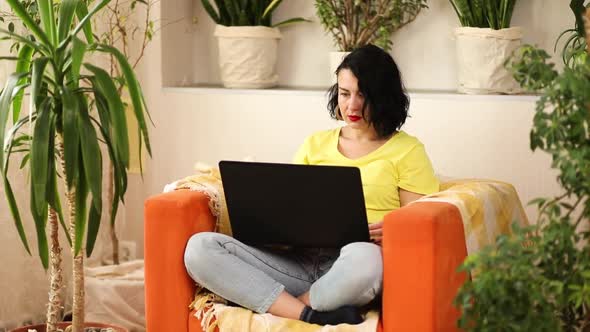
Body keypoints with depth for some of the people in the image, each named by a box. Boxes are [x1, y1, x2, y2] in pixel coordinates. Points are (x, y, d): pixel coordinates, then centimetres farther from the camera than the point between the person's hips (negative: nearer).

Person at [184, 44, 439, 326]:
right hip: (297, 258, 5)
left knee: (364, 258, -44)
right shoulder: (315, 144, 25)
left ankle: (281, 307, -21)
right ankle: (313, 316, -30)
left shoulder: (407, 150, 12)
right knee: (199, 248, -21)